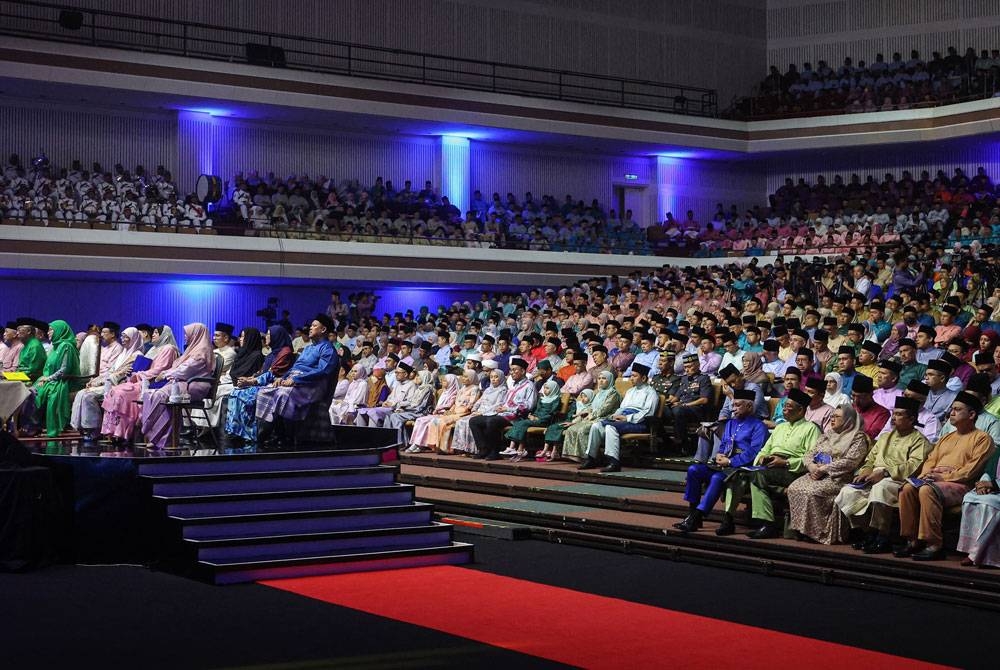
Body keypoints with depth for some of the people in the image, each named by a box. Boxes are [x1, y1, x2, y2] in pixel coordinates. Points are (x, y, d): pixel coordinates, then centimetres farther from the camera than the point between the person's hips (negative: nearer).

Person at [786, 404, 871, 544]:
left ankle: (819, 532, -23)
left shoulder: (858, 438, 1)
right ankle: (800, 528, -17)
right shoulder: (827, 434, 24)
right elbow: (809, 453, 21)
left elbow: (849, 462, -12)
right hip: (816, 474, 7)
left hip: (838, 478, -7)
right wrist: (812, 465, -3)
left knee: (811, 492, -32)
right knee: (793, 489, -20)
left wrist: (824, 468, -13)